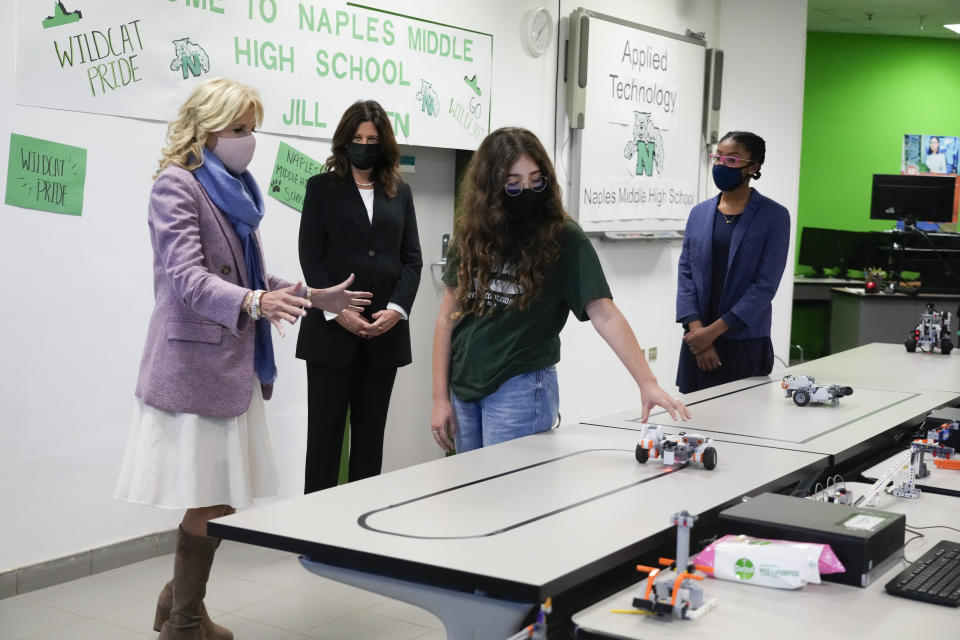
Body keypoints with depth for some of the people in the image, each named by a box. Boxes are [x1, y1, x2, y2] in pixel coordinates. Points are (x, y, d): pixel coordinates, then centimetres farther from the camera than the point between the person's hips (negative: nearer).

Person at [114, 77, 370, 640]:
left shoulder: (234, 189, 17)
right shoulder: (177, 185, -9)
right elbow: (187, 277, -21)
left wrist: (315, 297, 18)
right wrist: (254, 303, -37)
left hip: (234, 362, 8)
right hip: (195, 365, -8)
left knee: (222, 495, 10)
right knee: (213, 500, -5)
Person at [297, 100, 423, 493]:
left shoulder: (401, 192, 14)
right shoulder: (321, 188, 6)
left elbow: (412, 258, 10)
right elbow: (310, 256, -2)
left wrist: (397, 309, -6)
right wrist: (337, 310, -13)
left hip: (385, 333, 3)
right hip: (331, 331, -3)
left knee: (370, 432, 7)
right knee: (325, 430, -1)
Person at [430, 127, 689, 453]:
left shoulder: (563, 238, -11)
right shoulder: (471, 234, 2)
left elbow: (604, 314, -19)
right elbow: (448, 317, 5)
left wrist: (647, 382, -29)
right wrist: (440, 397, 2)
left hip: (521, 388, -5)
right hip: (464, 386, 5)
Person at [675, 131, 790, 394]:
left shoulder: (774, 216, -3)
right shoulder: (699, 213, 9)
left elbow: (766, 284, -9)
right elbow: (685, 272, 5)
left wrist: (714, 330, -13)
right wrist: (697, 330, -9)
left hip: (745, 343, -3)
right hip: (697, 341, 4)